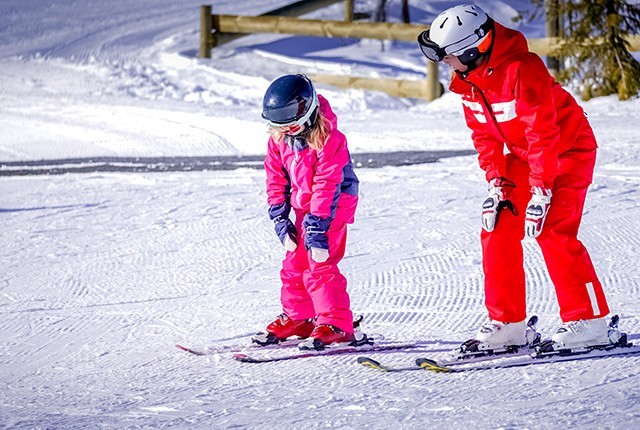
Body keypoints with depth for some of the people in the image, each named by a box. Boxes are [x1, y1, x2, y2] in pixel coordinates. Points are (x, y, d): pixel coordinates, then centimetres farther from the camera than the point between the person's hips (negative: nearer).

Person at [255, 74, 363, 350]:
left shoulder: (328, 139, -23)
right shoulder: (279, 138, -1)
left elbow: (327, 184, -24)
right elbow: (276, 178, 7)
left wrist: (317, 224, -26)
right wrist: (280, 217, 0)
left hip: (333, 206, -8)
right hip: (304, 207, 8)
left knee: (319, 265, -15)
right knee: (294, 263, 12)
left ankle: (336, 325, -12)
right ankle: (297, 318, 26)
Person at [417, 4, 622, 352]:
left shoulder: (522, 70, -31)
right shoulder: (467, 79, -4)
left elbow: (543, 134, -29)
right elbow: (484, 135, 5)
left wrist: (540, 193, -27)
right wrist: (496, 183, -5)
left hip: (568, 151, -8)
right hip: (522, 155, 8)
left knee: (552, 230, -19)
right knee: (497, 227, -2)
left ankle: (589, 322, -13)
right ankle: (507, 323, 4)